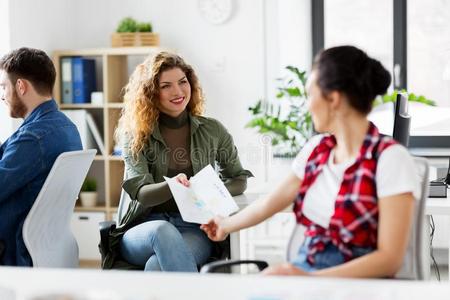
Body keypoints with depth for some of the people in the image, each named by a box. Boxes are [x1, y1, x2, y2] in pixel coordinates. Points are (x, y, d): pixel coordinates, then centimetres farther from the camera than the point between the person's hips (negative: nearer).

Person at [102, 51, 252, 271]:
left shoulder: (212, 131, 10)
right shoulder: (136, 136, 4)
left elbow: (239, 179, 18)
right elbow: (140, 192, -8)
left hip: (195, 229, 0)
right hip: (143, 229, 0)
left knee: (157, 267, -35)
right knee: (163, 231, -39)